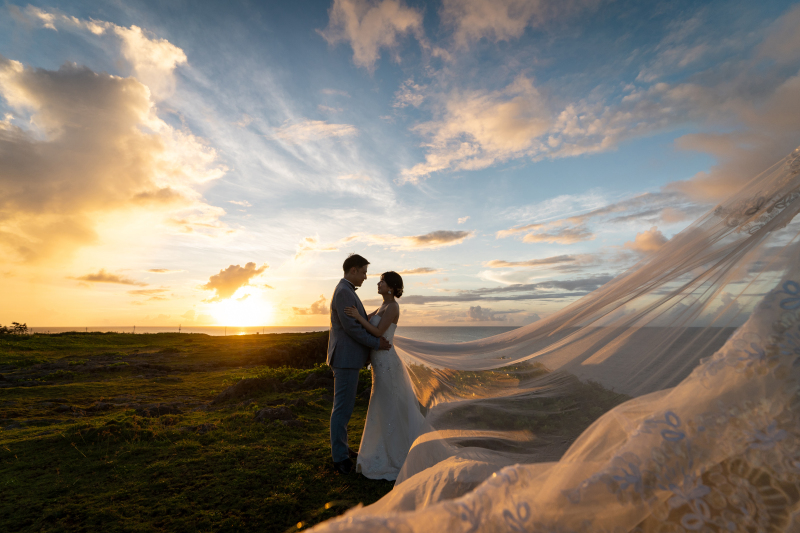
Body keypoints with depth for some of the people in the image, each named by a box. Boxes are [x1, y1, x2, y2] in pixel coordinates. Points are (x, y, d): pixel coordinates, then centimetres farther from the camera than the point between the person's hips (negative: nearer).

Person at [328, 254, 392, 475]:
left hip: (347, 358, 11)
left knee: (344, 406, 18)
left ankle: (340, 449, 31)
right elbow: (351, 328, -22)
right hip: (345, 359, -11)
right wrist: (376, 344, -12)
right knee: (343, 408, 0)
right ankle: (340, 457, 14)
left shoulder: (345, 292, 17)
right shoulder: (344, 292, -18)